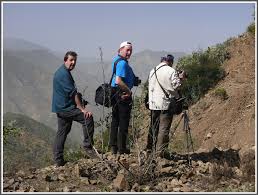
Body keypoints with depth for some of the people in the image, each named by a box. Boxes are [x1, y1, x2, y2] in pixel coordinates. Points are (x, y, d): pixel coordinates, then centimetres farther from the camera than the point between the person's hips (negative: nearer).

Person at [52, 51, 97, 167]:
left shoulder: (61, 72, 19)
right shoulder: (64, 74, -15)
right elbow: (73, 93, -19)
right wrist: (82, 109, -19)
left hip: (61, 107, 11)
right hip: (65, 108, -11)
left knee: (62, 133, 12)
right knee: (87, 118, -16)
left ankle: (58, 160, 14)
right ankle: (88, 146, -12)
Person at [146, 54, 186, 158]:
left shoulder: (152, 71, 10)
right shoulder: (171, 71, -9)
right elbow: (176, 85, -10)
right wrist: (180, 78, 6)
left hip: (154, 103, 6)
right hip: (166, 103, -6)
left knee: (153, 126, 15)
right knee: (164, 128, -5)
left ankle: (150, 147, 22)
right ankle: (161, 150, -8)